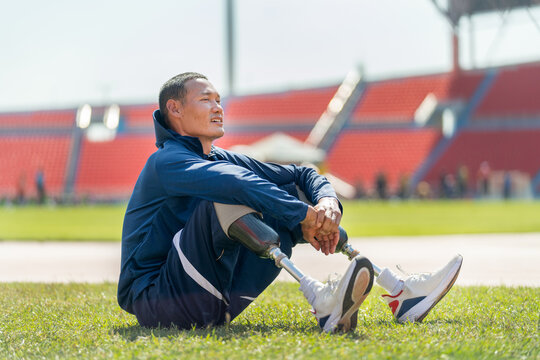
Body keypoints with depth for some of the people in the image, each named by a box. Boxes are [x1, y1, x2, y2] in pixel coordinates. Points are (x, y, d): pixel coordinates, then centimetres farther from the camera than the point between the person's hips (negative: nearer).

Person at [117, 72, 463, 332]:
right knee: (224, 199, -28)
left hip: (215, 305, 8)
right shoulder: (167, 162, -11)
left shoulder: (222, 159, 15)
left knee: (291, 193, 5)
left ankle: (400, 293, -3)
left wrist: (326, 201, -13)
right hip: (154, 301, -8)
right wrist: (304, 217, -31)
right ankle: (320, 300, -42)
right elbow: (238, 181, -30)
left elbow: (304, 175, 9)